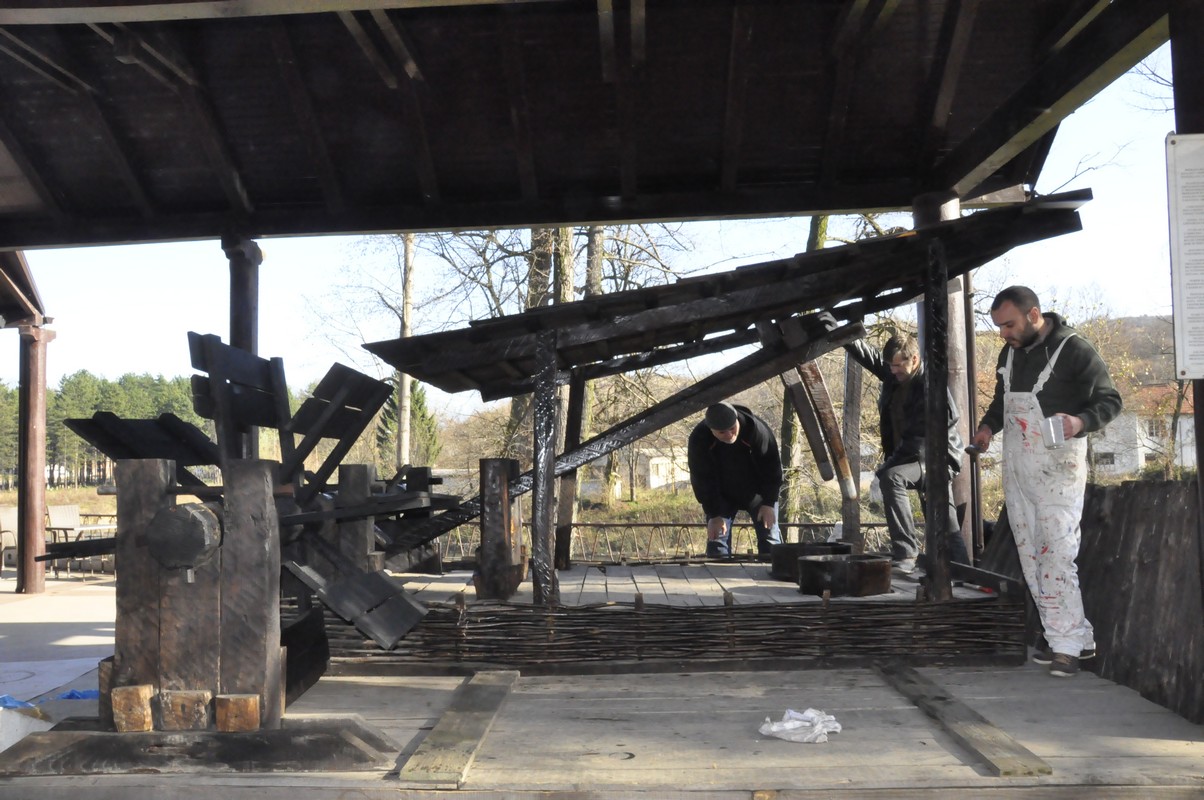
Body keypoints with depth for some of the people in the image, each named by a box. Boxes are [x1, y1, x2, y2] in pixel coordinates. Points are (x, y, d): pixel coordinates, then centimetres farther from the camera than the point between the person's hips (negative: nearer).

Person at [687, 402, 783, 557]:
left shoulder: (756, 429, -29)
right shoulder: (698, 439, -26)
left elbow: (772, 467, -17)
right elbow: (703, 481, -19)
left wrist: (769, 502, -16)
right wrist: (714, 514, -21)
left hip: (757, 492, 0)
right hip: (721, 496, 1)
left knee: (770, 539, -3)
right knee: (716, 539, -6)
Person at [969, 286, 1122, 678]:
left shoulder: (1074, 350, -9)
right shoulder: (1009, 353, 12)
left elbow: (1110, 400, -5)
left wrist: (1081, 421, -25)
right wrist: (988, 426, 7)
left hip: (1058, 468, -7)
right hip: (1015, 468, 7)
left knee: (1056, 554, -11)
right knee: (1031, 557, 7)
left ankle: (1067, 645, -2)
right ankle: (1077, 637, 16)